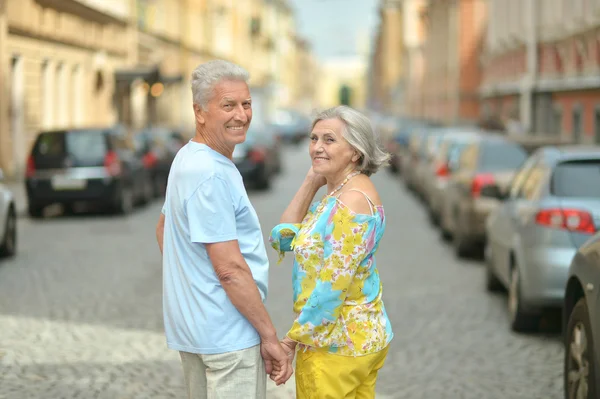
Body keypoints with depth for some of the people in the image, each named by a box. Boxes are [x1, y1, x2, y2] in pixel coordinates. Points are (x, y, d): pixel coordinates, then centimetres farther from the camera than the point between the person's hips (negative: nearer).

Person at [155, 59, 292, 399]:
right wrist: (270, 337, -17)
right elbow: (230, 268, -23)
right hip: (228, 333, -10)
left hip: (193, 326, 10)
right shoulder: (211, 175, -21)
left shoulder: (189, 159, 10)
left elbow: (164, 229, 23)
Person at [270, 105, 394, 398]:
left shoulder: (350, 203, -21)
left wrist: (293, 338, -16)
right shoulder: (339, 193, 10)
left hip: (335, 346, -10)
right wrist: (311, 182, 2)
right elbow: (283, 238, 8)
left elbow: (332, 285, -23)